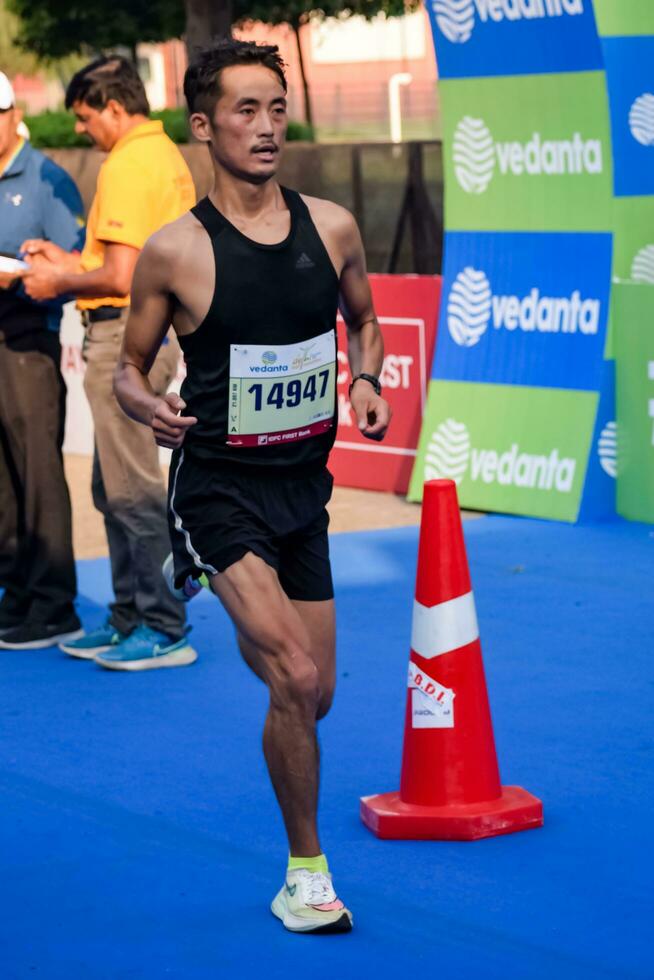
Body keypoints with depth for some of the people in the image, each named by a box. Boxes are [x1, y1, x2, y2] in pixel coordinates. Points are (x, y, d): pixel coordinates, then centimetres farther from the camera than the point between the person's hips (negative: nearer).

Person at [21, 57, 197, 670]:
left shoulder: (126, 167, -16)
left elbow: (120, 278, -22)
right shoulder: (168, 157, 15)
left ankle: (164, 631, -2)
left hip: (125, 335, -10)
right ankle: (130, 621, 22)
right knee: (114, 488, 16)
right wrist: (68, 263, 16)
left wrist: (61, 284, -6)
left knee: (132, 491, -5)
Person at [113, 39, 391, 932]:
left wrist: (366, 381, 0)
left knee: (313, 697, 13)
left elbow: (364, 319, 19)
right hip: (220, 489, -5)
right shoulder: (175, 251, -11)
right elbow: (129, 367, 1)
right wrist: (146, 405, -21)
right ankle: (306, 876, -2)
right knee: (295, 679, -19)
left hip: (303, 486, 5)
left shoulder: (331, 228, 0)